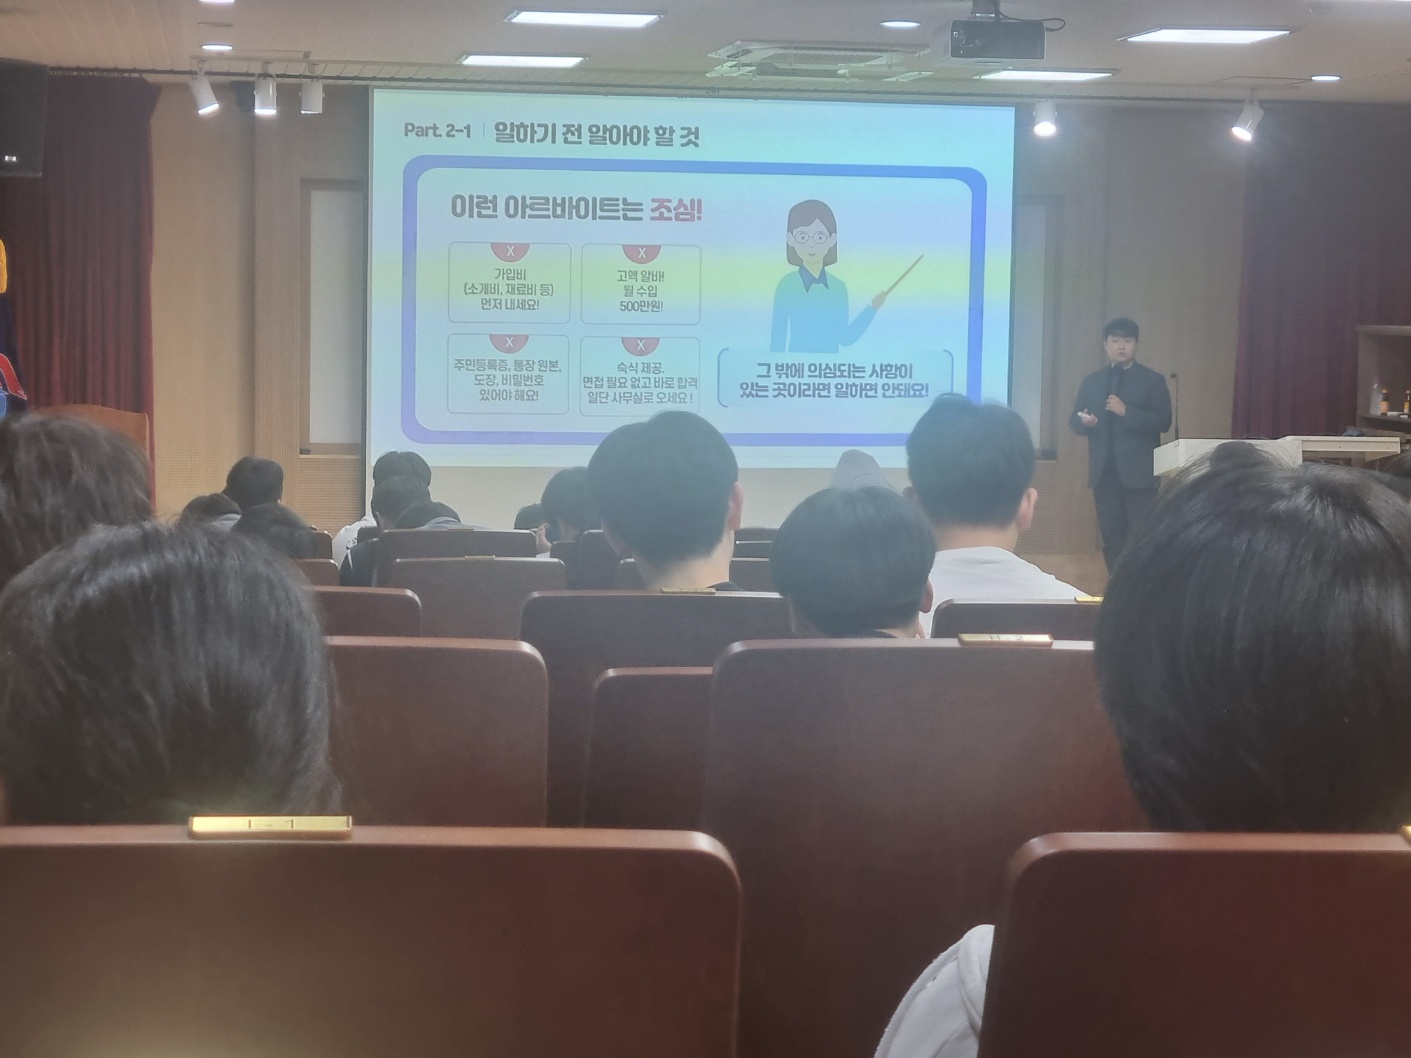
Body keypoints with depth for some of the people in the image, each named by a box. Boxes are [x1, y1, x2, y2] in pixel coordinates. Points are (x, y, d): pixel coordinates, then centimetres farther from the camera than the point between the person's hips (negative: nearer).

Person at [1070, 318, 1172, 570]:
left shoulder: (1153, 380, 2)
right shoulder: (1092, 381, 14)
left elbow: (1163, 422, -7)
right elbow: (1074, 421, 12)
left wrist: (1126, 412, -18)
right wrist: (1084, 421, -12)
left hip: (1139, 472, -4)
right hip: (1104, 472, 4)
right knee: (1111, 537, 6)